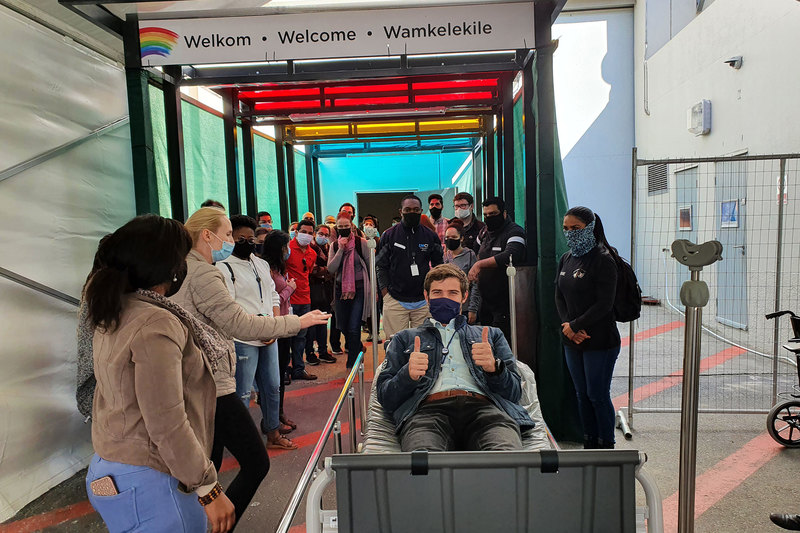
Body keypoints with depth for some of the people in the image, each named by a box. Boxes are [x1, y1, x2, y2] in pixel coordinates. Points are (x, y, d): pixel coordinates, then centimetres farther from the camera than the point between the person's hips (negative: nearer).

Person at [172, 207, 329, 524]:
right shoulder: (202, 273, -17)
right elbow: (241, 324, -21)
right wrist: (297, 322, -13)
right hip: (212, 387, -10)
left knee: (209, 466, 19)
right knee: (256, 463, -2)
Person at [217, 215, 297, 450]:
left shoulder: (262, 264, 15)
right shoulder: (223, 268, -8)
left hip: (269, 338, 7)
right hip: (243, 341, -7)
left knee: (272, 387, 15)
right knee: (242, 393, 1)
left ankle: (273, 433, 30)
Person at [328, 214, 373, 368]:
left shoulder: (361, 243, -4)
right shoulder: (335, 246, 6)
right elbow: (331, 269, -6)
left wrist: (373, 288, 3)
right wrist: (341, 249, -13)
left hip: (359, 289, -4)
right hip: (341, 290, 4)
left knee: (354, 328, -8)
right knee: (343, 325, 13)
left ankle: (352, 362, 5)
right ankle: (357, 347, 42)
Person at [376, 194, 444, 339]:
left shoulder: (430, 236, 7)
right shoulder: (389, 235, 3)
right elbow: (381, 266, 5)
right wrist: (385, 293, -4)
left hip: (424, 301, 1)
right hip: (395, 301, -1)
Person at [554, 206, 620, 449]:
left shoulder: (603, 260, -12)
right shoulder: (566, 259, 10)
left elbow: (604, 304, -17)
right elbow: (559, 296, 9)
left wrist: (574, 326, -14)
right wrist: (567, 326, -7)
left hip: (600, 341, -7)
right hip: (572, 341, 7)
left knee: (598, 395, 2)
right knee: (582, 394, 14)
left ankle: (607, 446, 19)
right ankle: (590, 444, 28)